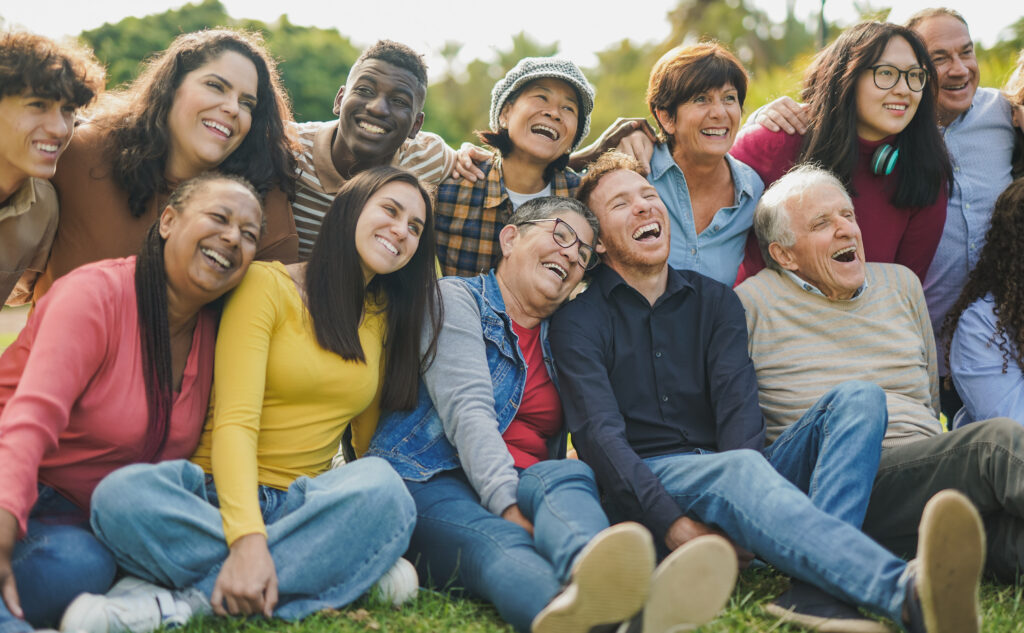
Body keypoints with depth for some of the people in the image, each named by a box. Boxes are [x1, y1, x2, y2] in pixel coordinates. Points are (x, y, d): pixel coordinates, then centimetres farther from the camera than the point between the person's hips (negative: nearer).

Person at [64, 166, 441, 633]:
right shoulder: (268, 285, -3)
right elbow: (234, 421, -15)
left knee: (382, 485, -32)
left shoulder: (388, 316, 16)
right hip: (217, 497, -3)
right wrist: (248, 538, -29)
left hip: (302, 504, 4)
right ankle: (347, 569, -33)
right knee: (122, 494, -36)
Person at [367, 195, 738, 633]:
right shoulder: (455, 298, 6)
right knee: (497, 542, -37)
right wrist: (507, 507, -24)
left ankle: (587, 577, -68)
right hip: (431, 481, -4)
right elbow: (467, 410, -11)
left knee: (570, 476, -31)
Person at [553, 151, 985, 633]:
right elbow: (600, 435, -10)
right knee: (738, 469, -38)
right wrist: (674, 526, -25)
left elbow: (738, 406, 1)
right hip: (644, 488, -4)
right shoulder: (578, 320, 5)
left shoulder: (714, 300, 17)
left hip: (731, 471, 4)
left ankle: (817, 587, -47)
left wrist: (740, 513, -20)